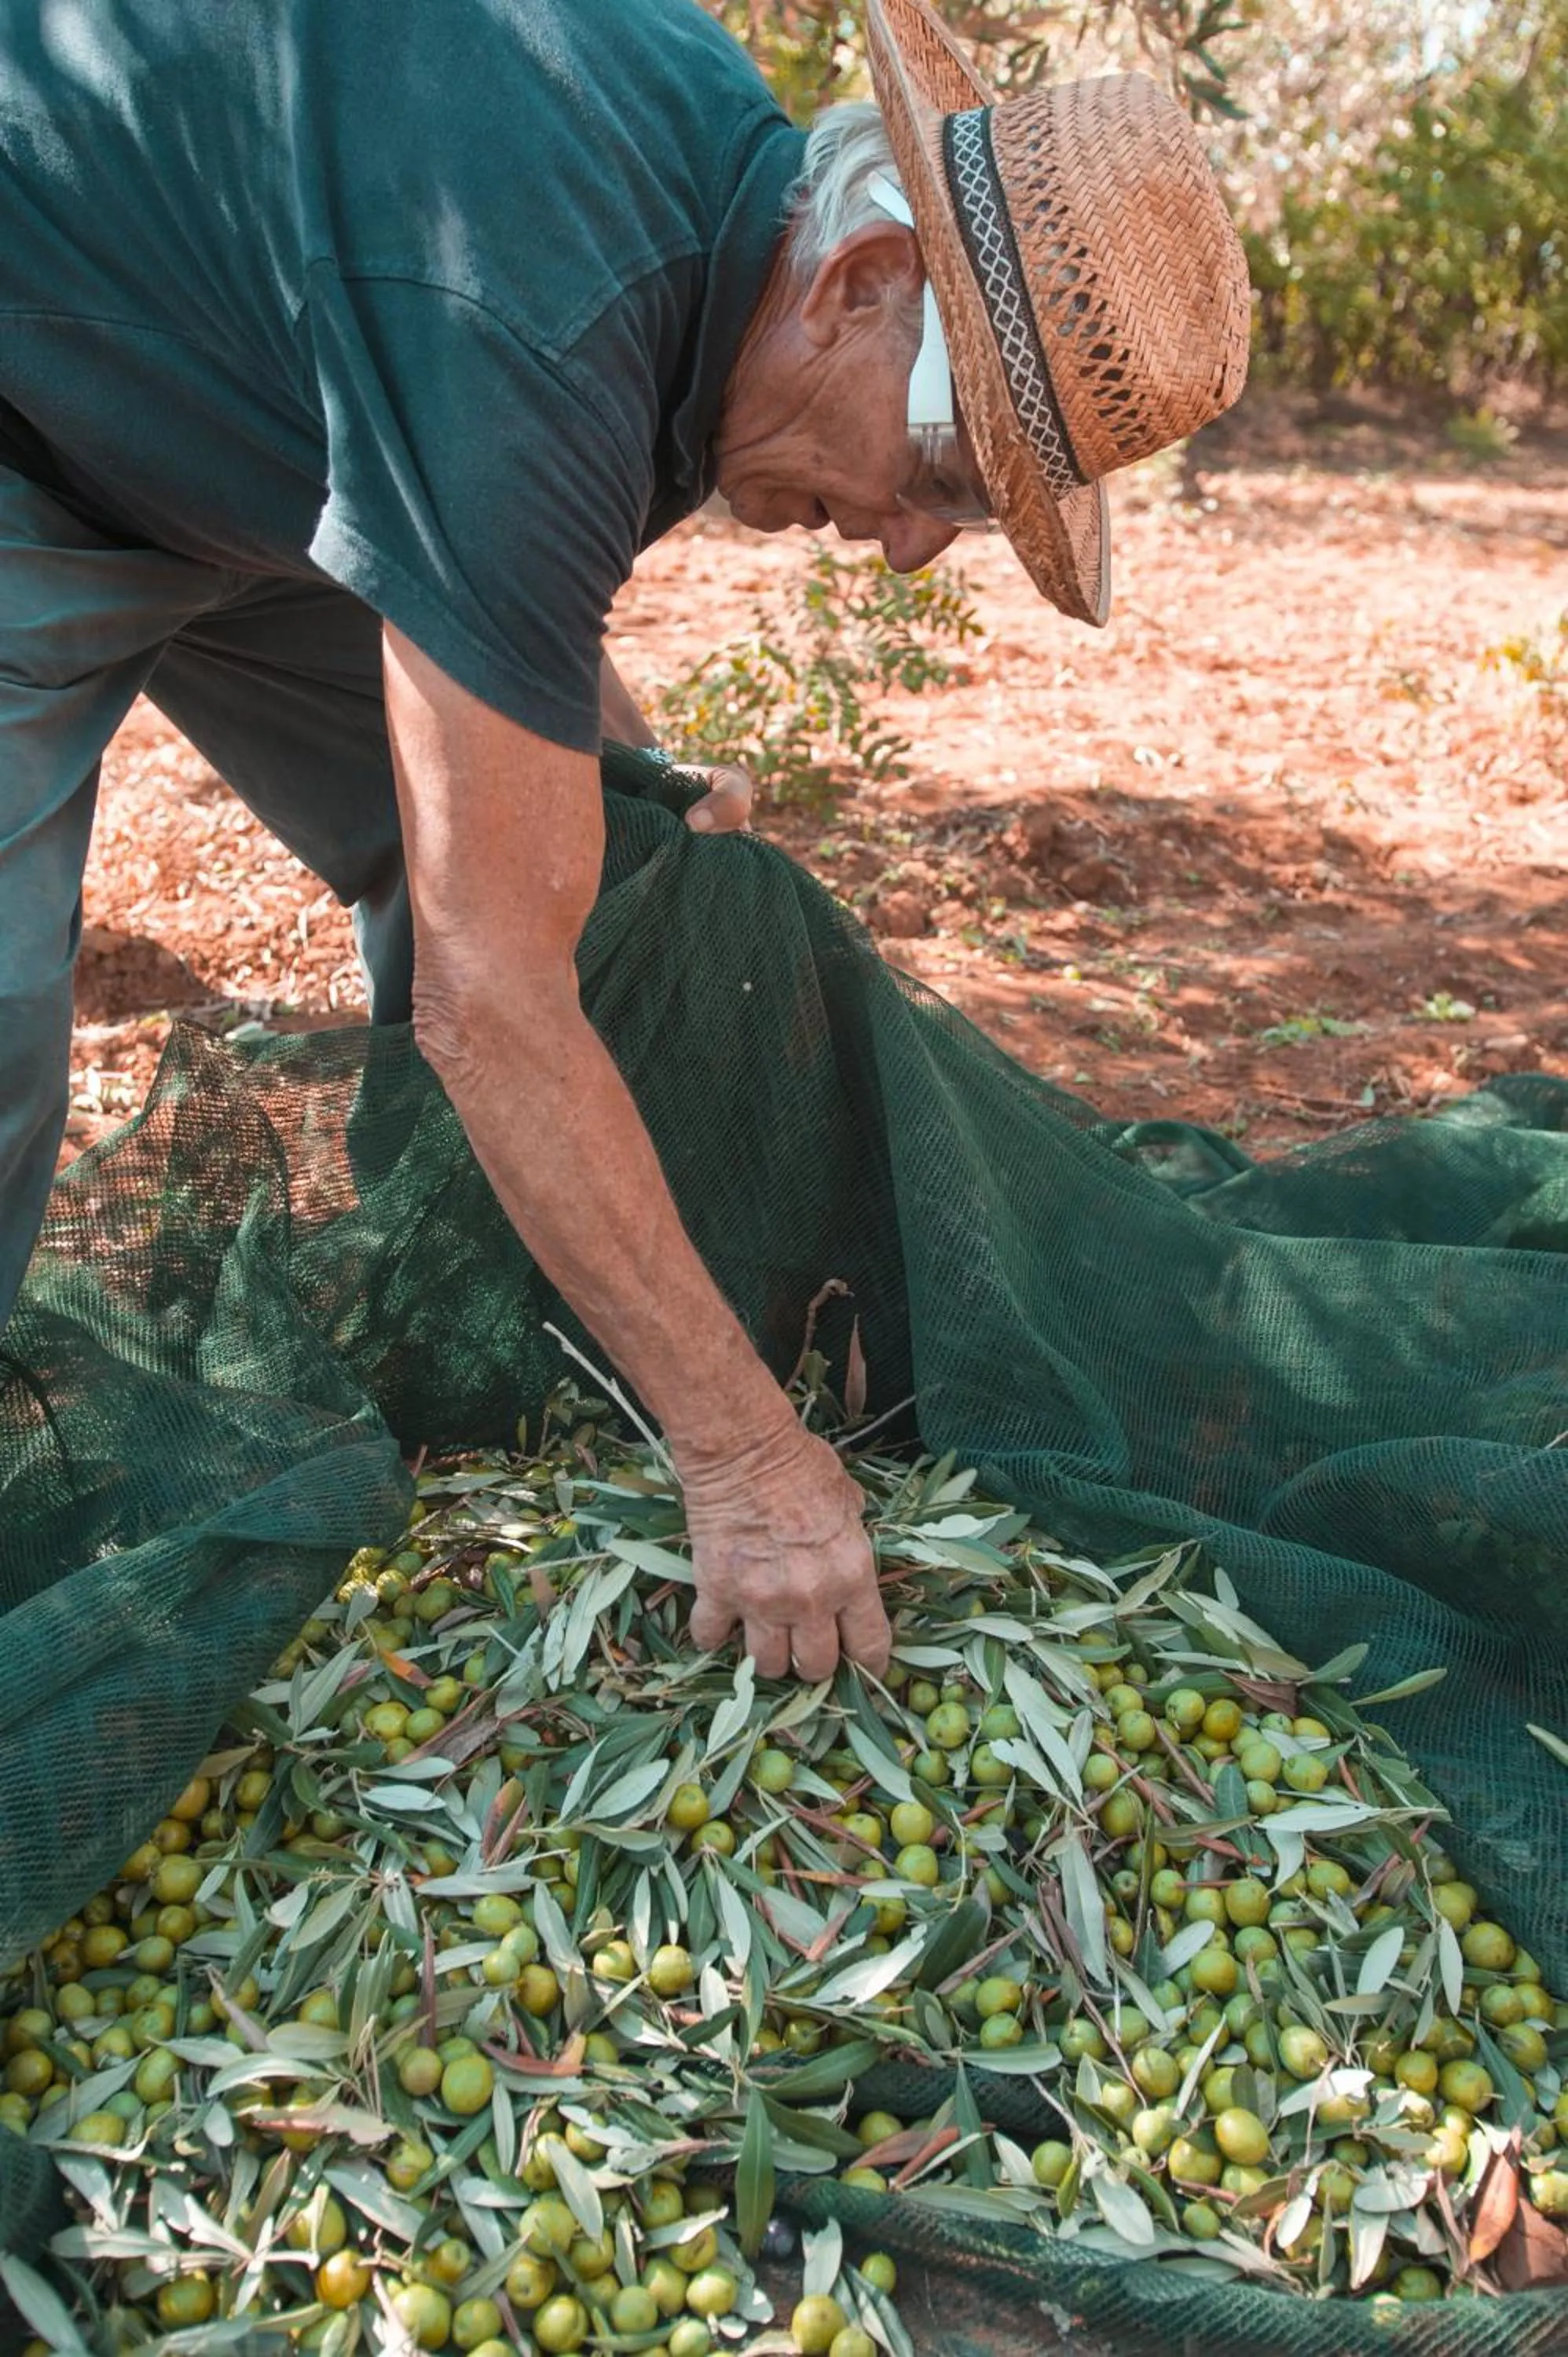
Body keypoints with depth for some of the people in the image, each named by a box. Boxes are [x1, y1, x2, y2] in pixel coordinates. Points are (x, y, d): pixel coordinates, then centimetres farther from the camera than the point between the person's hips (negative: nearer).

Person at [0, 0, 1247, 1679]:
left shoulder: (723, 161, -9)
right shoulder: (535, 337, -39)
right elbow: (493, 1005, -39)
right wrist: (743, 1456, -32)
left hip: (227, 433, 9)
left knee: (470, 872, 5)